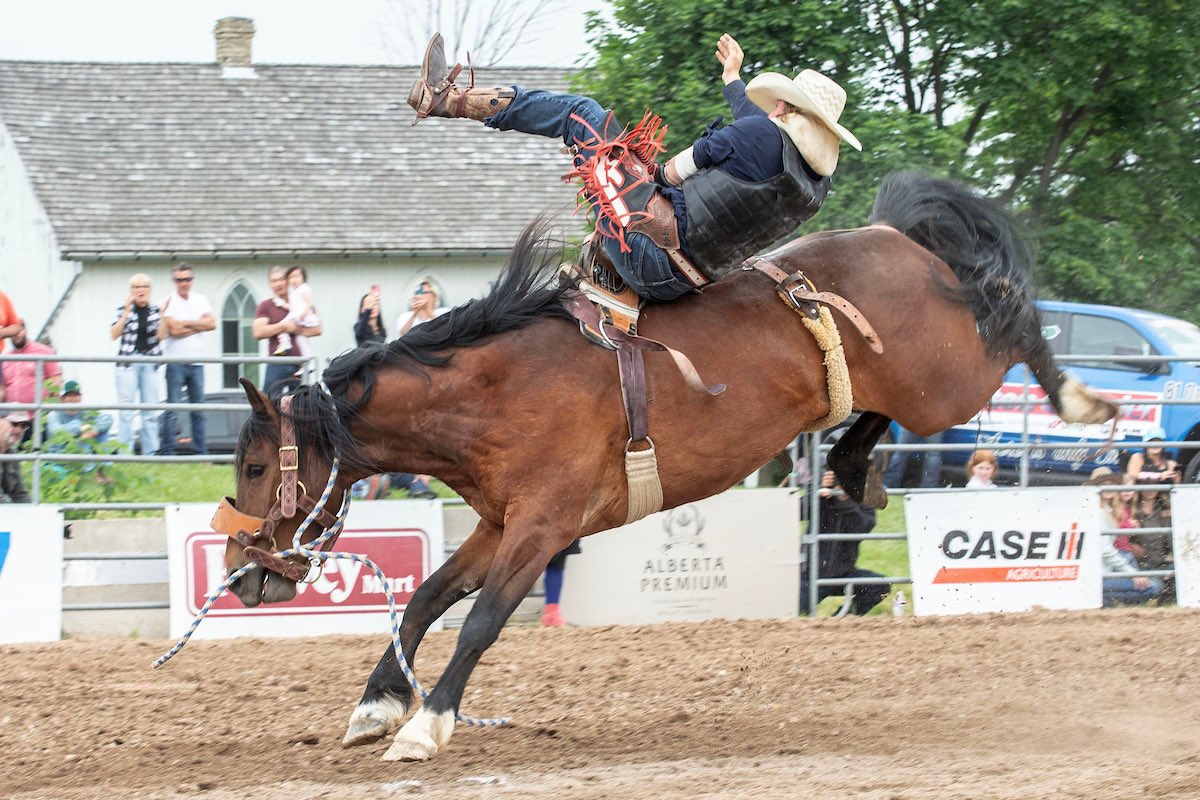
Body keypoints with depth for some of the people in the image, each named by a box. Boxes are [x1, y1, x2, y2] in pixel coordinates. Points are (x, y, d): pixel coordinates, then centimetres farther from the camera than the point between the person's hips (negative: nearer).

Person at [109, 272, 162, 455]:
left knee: (150, 411, 3)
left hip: (150, 362, 2)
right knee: (126, 410, -7)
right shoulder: (124, 309, 4)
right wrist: (126, 313, -11)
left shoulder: (155, 310, 9)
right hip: (128, 362, -2)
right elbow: (114, 334, -6)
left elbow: (161, 335, -1)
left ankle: (151, 453, 8)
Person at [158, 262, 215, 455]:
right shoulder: (168, 302, -2)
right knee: (172, 410, -5)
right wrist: (198, 326, -4)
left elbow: (211, 323, -1)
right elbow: (173, 329, -14)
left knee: (199, 410, 6)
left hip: (196, 362, 4)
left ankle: (201, 453, 10)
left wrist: (185, 323, -8)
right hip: (175, 362, -4)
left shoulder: (200, 300, 11)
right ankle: (168, 454, -3)